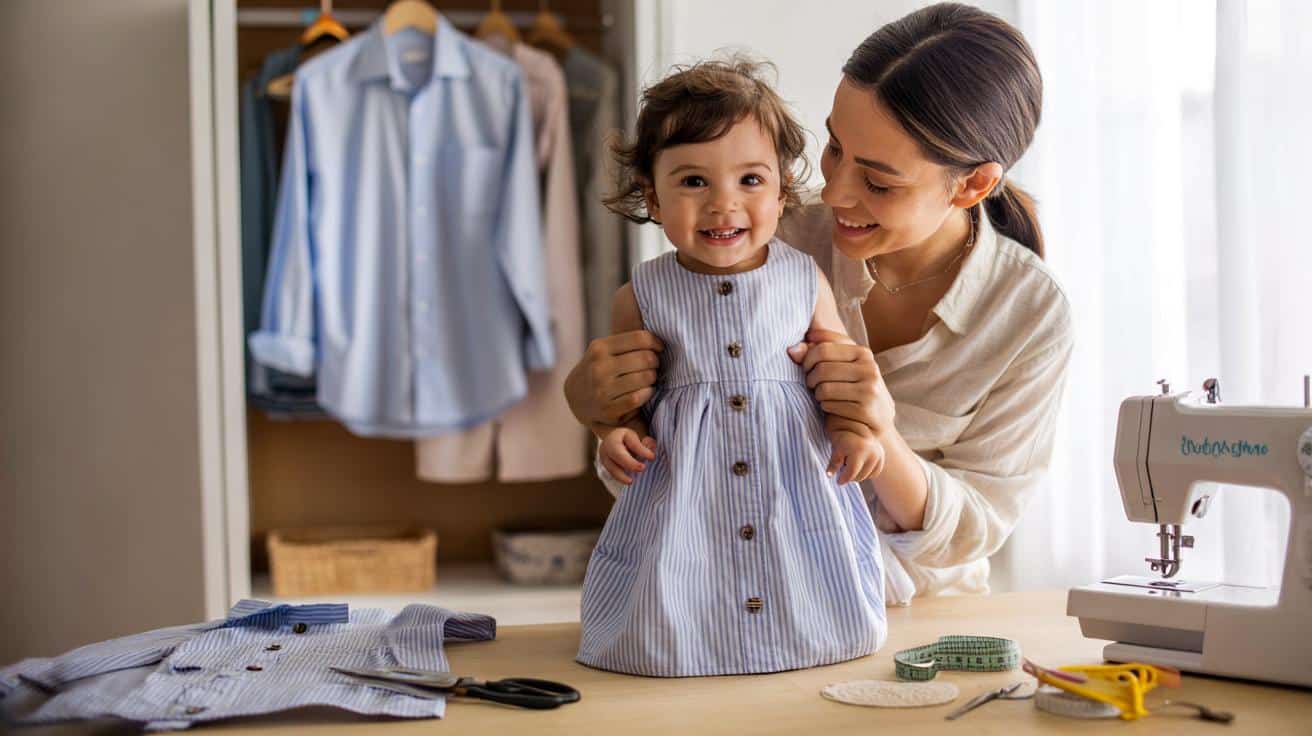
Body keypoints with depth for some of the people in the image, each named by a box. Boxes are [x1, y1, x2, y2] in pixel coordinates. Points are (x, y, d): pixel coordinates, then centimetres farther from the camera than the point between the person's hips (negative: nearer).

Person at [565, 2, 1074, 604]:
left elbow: (968, 536, -9)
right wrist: (597, 403, -28)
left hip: (917, 609, 0)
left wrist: (881, 440, -29)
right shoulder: (787, 243, -15)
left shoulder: (1031, 313, -13)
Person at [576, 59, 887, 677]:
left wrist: (852, 427, -10)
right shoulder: (642, 297, -1)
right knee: (657, 648, -10)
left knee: (842, 631, -6)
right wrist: (615, 434, -11)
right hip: (683, 502, -1)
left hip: (797, 483, 1)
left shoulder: (804, 282, 1)